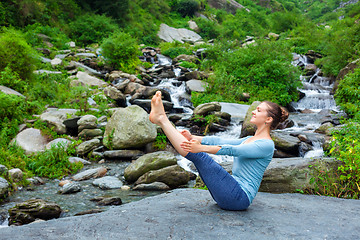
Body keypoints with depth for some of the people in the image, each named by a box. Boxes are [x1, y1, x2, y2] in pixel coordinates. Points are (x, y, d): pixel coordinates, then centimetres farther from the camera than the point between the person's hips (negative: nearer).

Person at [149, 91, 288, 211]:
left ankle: (161, 119, -12)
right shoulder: (250, 140, 19)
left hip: (240, 197, -9)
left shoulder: (267, 145, -10)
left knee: (198, 155, -18)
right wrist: (192, 137, -2)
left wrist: (202, 148, -34)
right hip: (232, 194, 9)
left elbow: (233, 150, -24)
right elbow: (221, 141, 10)